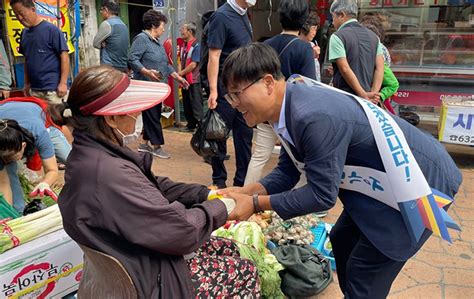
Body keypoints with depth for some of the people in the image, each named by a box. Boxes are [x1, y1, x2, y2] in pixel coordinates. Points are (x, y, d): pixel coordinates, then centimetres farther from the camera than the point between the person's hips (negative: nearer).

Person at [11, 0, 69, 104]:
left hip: (52, 88, -6)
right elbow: (27, 59, 18)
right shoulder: (24, 33, 10)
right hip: (33, 89, 6)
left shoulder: (51, 29, -8)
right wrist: (27, 83, 14)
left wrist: (63, 83, -15)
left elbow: (64, 56, -10)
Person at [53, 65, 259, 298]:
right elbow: (183, 230, -28)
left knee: (228, 248, 20)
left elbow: (155, 187, 6)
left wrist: (207, 194, -2)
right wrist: (219, 208, -10)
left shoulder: (88, 154, -4)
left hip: (136, 265, 9)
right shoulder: (110, 174, -35)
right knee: (244, 271, 7)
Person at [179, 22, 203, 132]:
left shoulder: (196, 46, -13)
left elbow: (193, 65, -18)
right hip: (185, 79, 8)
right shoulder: (183, 45, 11)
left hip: (194, 80, -8)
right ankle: (191, 124, 24)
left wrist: (181, 73, -11)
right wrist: (180, 73, 2)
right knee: (186, 104, 13)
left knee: (196, 104, -3)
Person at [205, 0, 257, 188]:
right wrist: (213, 91, -22)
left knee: (245, 136, 10)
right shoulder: (221, 16, -11)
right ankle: (219, 181, 20)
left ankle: (242, 181, 22)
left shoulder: (244, 15, 11)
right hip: (226, 89, -7)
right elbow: (214, 56, -16)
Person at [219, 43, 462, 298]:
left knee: (364, 271, -3)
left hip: (419, 180, -9)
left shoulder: (315, 116, -34)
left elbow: (322, 194, -27)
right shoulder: (288, 106, -4)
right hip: (380, 179, 9)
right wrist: (247, 191, -14)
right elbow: (287, 172, 1)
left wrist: (256, 204, -21)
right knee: (342, 241, 22)